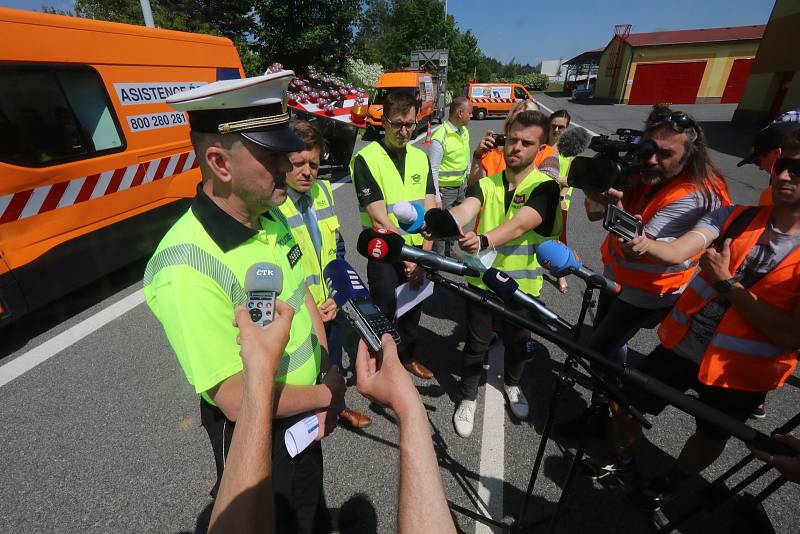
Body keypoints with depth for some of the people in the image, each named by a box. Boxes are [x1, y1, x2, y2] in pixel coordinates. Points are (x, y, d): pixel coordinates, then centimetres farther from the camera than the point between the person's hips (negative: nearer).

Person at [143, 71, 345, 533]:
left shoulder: (271, 219, -10)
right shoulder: (187, 271, -35)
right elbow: (239, 401, -30)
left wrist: (327, 375, -9)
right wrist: (327, 394, -15)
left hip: (306, 413, 7)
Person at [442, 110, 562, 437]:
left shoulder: (544, 187, -12)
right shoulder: (486, 184, -3)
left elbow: (519, 224, -31)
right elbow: (465, 210, -24)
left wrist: (483, 241, -51)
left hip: (521, 284, 0)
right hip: (481, 280, 1)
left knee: (517, 342, 21)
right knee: (476, 344, 12)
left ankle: (512, 384, 51)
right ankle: (468, 398, 35)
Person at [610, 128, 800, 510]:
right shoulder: (734, 217, -5)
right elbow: (677, 251, -23)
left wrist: (726, 282, -21)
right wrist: (645, 243, -44)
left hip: (740, 372, -1)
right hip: (680, 347, 2)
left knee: (710, 439, 22)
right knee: (625, 408, 7)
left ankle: (671, 480, 52)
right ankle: (623, 459, 40)